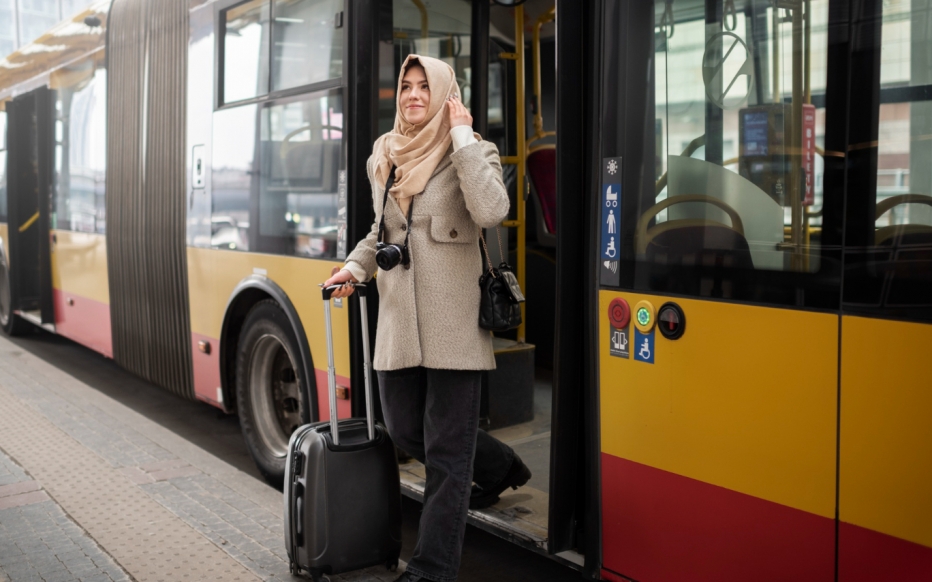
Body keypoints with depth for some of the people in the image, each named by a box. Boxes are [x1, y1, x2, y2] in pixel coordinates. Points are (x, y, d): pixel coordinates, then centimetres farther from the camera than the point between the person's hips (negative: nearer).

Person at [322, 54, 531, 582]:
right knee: (405, 429, 17)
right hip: (398, 320, 7)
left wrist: (462, 135, -18)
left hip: (453, 323, -6)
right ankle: (500, 466, 42)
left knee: (446, 453, 0)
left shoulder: (473, 152, -4)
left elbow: (491, 211, -25)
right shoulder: (383, 159, 13)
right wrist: (355, 266, 8)